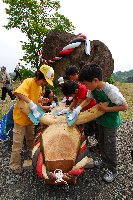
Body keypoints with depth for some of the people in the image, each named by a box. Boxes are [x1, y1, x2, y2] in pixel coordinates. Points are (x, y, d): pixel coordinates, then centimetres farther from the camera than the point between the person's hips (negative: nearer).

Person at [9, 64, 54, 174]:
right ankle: (15, 165, 23)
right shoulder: (28, 81, -22)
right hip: (20, 116, -8)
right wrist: (32, 105, -41)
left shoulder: (39, 86, 3)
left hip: (30, 117, 8)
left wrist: (42, 100, -5)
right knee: (18, 143, 5)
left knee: (31, 139, 25)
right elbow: (19, 93, -40)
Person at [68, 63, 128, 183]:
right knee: (101, 143, 23)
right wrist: (78, 108, -14)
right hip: (101, 119, 7)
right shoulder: (93, 88, -12)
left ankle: (112, 170, 30)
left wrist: (106, 109, -27)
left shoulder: (111, 91, -33)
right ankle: (104, 161, 48)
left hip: (111, 122, -7)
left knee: (109, 146, 8)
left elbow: (125, 106, -26)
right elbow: (87, 99, 3)